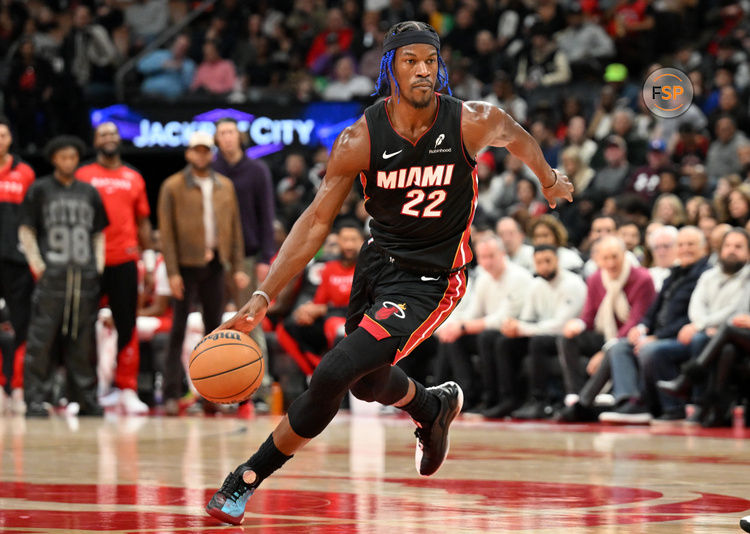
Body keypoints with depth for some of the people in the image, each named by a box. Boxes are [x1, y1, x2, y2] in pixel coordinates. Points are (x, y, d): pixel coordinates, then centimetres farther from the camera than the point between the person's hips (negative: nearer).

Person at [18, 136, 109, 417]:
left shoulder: (89, 192, 17)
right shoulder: (39, 190, 6)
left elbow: (99, 233, 22)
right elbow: (25, 230, 5)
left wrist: (98, 264, 9)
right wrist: (37, 264, -6)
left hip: (85, 277, 3)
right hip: (52, 275, -3)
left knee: (82, 340, 5)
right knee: (42, 339, -8)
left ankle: (86, 397, 10)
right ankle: (36, 399, -6)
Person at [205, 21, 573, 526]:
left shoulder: (472, 122, -17)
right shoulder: (360, 138, -14)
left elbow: (515, 136, 8)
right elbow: (317, 222, -10)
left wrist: (550, 179, 28)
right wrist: (263, 296, -18)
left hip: (429, 280, -4)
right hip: (378, 262, 4)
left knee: (333, 375, -19)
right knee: (369, 381, 27)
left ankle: (249, 477, -4)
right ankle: (437, 406, 61)